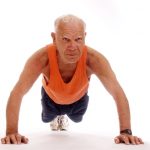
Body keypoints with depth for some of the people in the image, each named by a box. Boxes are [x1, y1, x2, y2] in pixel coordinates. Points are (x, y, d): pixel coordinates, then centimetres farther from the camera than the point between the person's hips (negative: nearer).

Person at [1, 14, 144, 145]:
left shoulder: (93, 59, -44)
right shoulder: (42, 58, -46)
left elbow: (118, 93, -42)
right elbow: (17, 93, -45)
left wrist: (125, 132, -50)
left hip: (78, 98, 1)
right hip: (51, 97, -1)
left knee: (77, 119, 32)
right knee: (47, 118, 31)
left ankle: (63, 117, 68)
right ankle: (56, 117, 68)